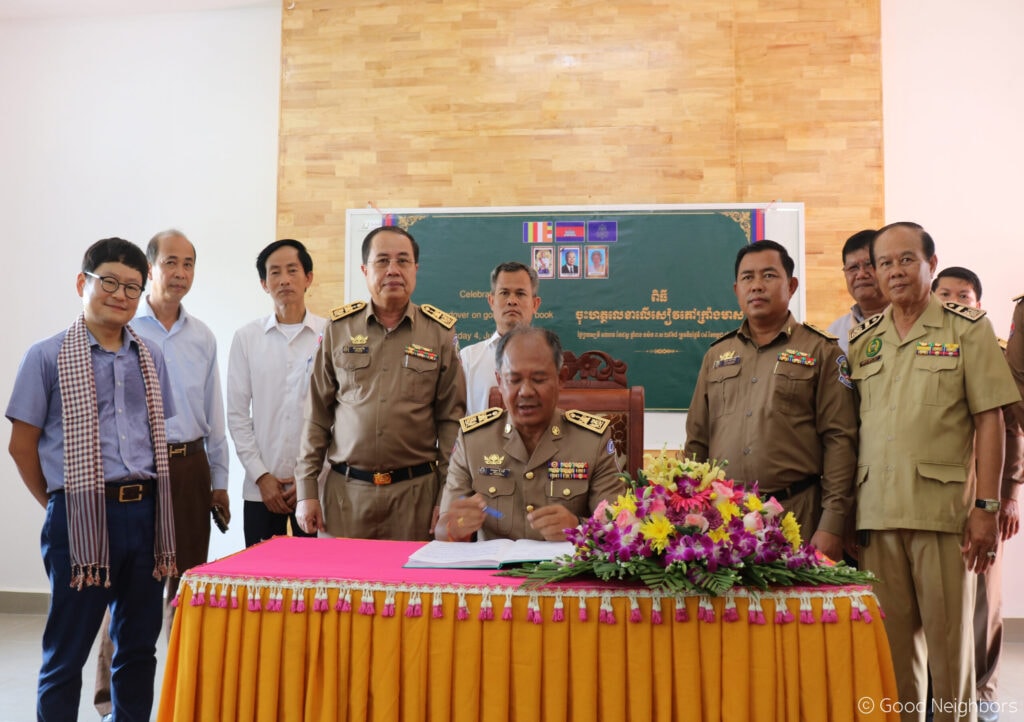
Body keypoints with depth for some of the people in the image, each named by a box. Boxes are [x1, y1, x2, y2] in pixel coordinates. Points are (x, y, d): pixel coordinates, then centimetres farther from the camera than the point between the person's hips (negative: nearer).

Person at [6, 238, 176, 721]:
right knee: (67, 650, 7)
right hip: (82, 515, -4)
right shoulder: (47, 357, -3)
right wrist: (58, 503, 4)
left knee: (139, 645, 14)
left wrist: (152, 507, 10)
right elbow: (22, 446, 0)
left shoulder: (149, 359, 10)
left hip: (144, 513, 4)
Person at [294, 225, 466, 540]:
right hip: (344, 489, 1)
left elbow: (451, 419, 2)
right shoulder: (338, 328, 4)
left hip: (415, 490, 0)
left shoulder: (441, 331, 2)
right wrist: (306, 490, 2)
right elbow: (317, 416, 6)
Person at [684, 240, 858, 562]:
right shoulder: (716, 356, 15)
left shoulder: (822, 352, 3)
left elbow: (839, 441, -4)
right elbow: (697, 441, 15)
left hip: (795, 513, -3)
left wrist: (831, 525, -11)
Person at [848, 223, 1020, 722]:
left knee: (949, 639, 4)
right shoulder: (861, 339, 12)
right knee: (892, 642, 10)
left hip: (944, 509, -3)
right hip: (876, 511, 3)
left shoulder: (967, 329, 2)